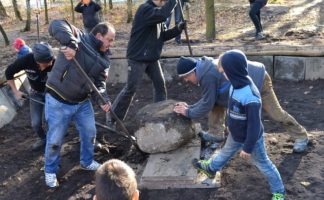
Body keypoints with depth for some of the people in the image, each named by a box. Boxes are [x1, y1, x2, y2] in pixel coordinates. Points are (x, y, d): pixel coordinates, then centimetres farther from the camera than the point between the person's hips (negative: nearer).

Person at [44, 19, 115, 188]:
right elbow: (56, 25, -28)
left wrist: (103, 99, -20)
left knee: (89, 133, 16)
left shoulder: (103, 60, 4)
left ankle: (87, 162, 42)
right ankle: (50, 170, 30)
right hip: (58, 101, -6)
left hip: (82, 102, 6)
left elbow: (99, 83, 0)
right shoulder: (79, 38, -14)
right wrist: (70, 43, -44)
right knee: (55, 139, 5)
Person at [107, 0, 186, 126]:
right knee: (130, 89, -3)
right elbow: (164, 14, -34)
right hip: (137, 58, -8)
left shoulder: (157, 13, 12)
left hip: (152, 58, 8)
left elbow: (163, 35, 13)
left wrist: (178, 29, 0)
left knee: (160, 85, 7)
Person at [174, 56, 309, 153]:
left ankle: (301, 136, 24)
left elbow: (207, 105, -21)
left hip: (258, 81, -9)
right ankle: (216, 134, 15)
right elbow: (208, 99, 8)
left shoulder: (207, 76, -31)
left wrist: (188, 113, -10)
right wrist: (190, 107, 3)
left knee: (275, 113, 2)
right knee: (216, 100, 4)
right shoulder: (206, 68, 0)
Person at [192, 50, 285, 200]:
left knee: (263, 164, 12)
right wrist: (231, 125, 21)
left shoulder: (250, 97, -39)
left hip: (251, 139, -8)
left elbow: (254, 126, -30)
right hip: (235, 135, 8)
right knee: (226, 152, 31)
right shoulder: (236, 84, -11)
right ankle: (211, 168, 57)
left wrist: (248, 148, -22)